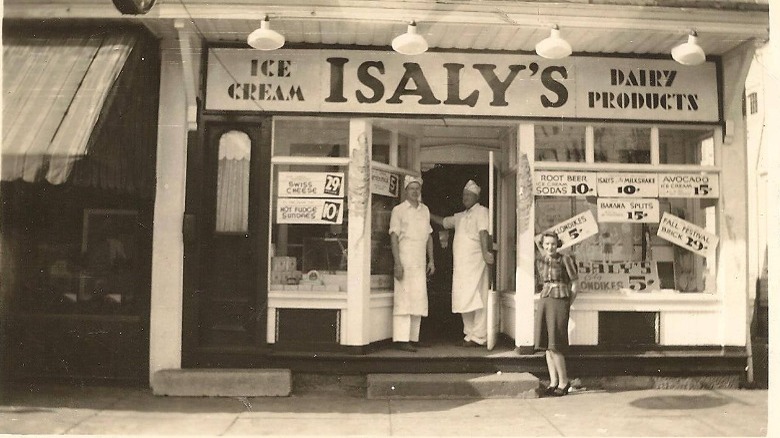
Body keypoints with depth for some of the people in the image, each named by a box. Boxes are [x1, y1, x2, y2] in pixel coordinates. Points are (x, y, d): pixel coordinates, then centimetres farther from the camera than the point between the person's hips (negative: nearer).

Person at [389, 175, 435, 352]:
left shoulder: (425, 210, 17)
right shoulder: (398, 210, -1)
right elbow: (394, 236, -7)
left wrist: (431, 260, 14)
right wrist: (397, 263, -15)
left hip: (420, 263, 6)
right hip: (405, 260, -6)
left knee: (419, 298, 6)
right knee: (403, 298, -9)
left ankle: (413, 337, 13)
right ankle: (401, 339, -8)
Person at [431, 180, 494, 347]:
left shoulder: (481, 211, -1)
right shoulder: (460, 216, 23)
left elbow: (483, 232, -16)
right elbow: (444, 222, 35)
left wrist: (485, 252, -30)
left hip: (475, 263, -8)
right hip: (460, 264, 8)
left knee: (476, 299, -9)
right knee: (464, 300, 9)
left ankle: (478, 336, -8)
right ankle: (469, 333, 16)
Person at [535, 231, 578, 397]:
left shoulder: (565, 260, -6)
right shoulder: (540, 261, 9)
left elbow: (574, 284, -2)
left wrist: (567, 306, -3)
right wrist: (544, 298, 14)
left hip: (560, 301, -6)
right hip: (544, 301, 6)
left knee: (554, 344, -7)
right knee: (546, 343, 5)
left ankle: (564, 381, 7)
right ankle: (553, 382, 12)